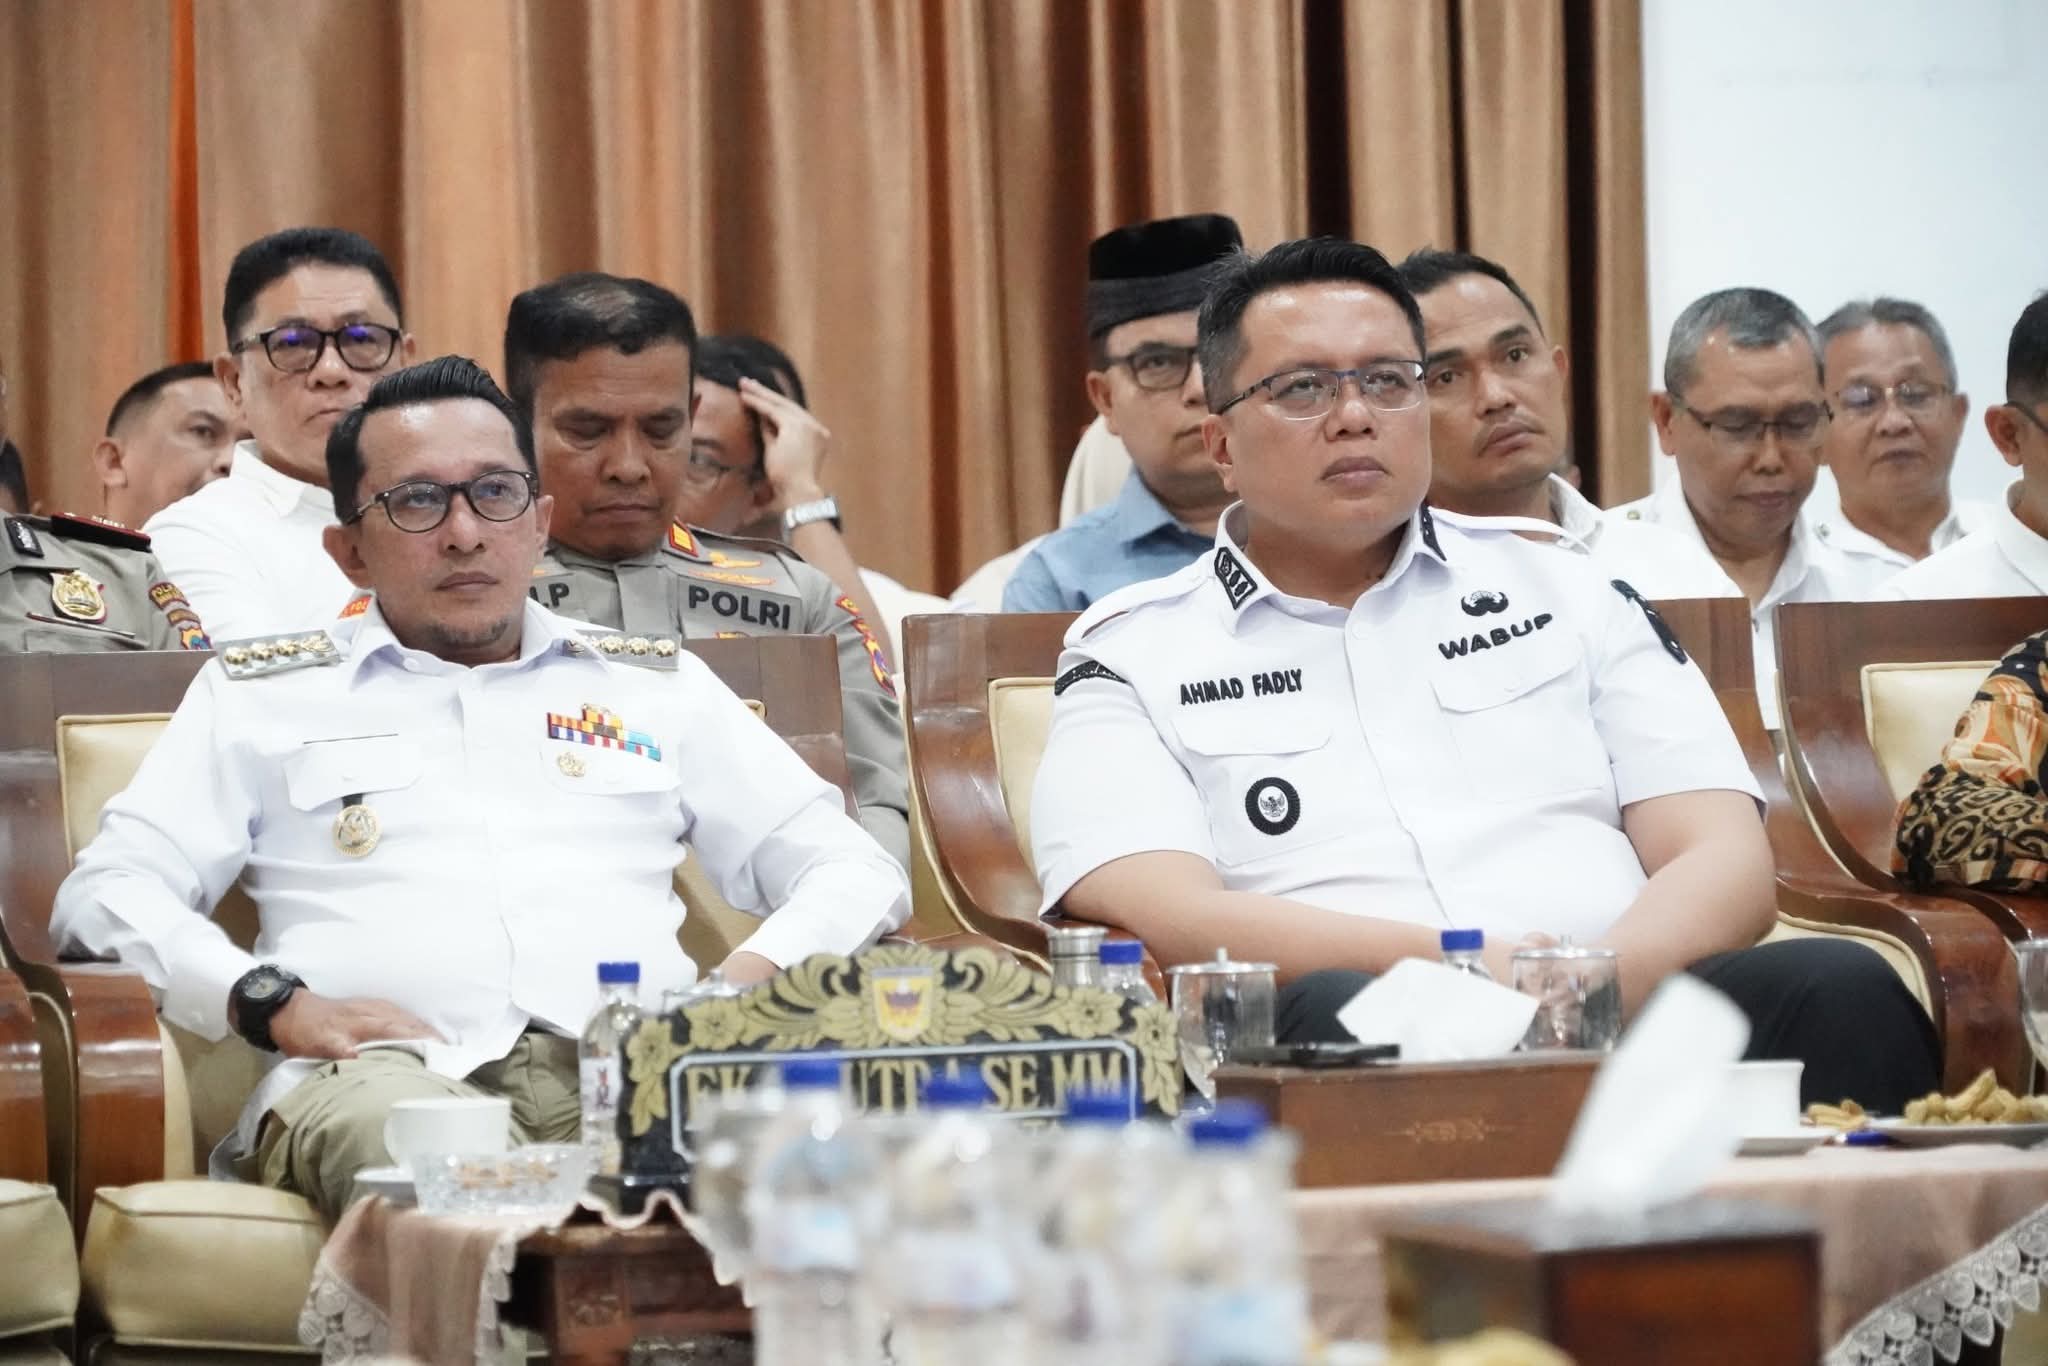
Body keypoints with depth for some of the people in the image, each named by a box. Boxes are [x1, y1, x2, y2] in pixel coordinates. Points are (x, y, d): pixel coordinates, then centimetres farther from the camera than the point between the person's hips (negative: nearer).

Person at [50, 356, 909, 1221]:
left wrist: (752, 983, 1)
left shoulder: (654, 684, 27)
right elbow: (107, 890, 13)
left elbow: (852, 871, 24)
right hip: (386, 1071, -1)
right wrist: (276, 1003, -7)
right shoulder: (263, 691, 23)